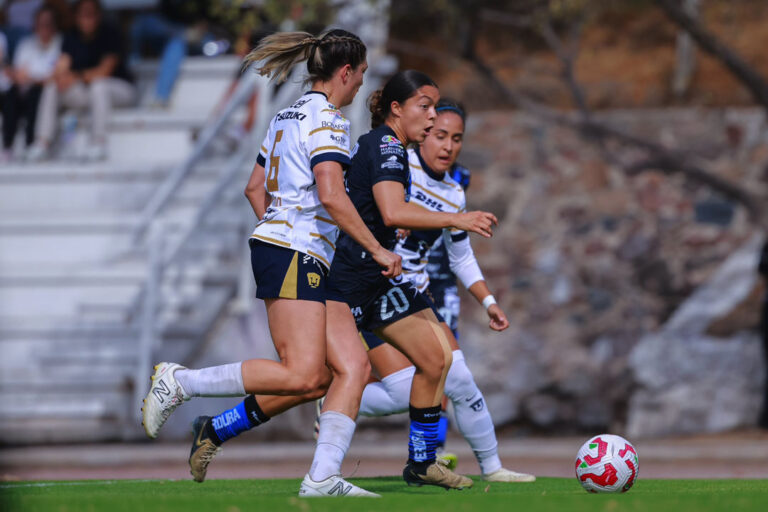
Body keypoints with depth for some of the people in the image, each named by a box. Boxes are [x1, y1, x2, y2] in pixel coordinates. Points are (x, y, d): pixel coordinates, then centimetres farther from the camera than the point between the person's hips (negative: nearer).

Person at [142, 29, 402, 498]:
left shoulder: (288, 116, 19)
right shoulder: (326, 120, -9)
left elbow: (255, 187, 24)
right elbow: (332, 196, -20)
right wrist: (378, 250, -13)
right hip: (296, 254, -10)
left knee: (352, 366, 1)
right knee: (302, 375, -16)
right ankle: (180, 381, -11)